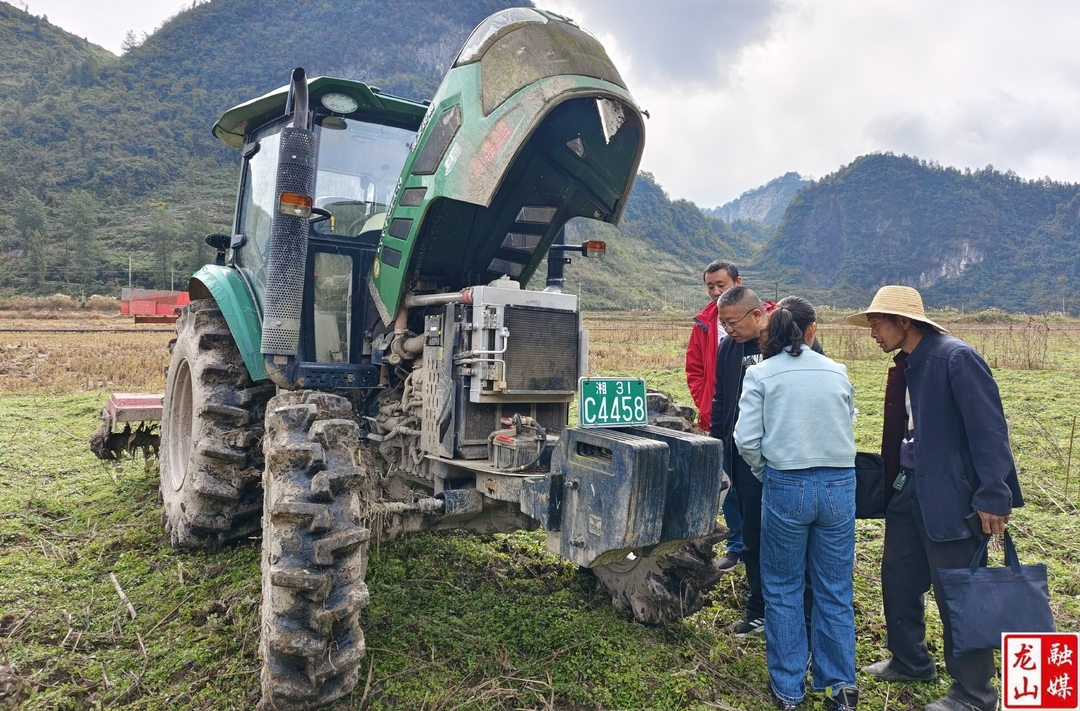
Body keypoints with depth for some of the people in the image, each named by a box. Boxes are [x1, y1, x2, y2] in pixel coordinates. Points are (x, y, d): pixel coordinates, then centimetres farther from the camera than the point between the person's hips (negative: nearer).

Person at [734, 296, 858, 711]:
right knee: (835, 590, 15)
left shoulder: (760, 374, -5)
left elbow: (747, 439, -9)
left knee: (783, 590, 12)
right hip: (839, 485, 2)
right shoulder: (837, 372, 3)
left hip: (786, 487, -2)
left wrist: (765, 473, 7)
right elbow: (850, 424, 12)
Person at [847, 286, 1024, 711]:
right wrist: (894, 481, 15)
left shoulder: (956, 358, -17)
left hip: (949, 496, -9)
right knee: (898, 579, 18)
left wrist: (993, 497, -21)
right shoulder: (904, 366, 8)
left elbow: (989, 429, -20)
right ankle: (910, 661, 38)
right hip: (908, 491, 9)